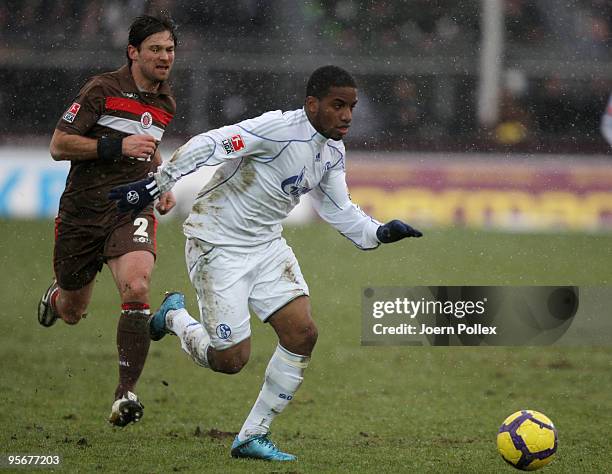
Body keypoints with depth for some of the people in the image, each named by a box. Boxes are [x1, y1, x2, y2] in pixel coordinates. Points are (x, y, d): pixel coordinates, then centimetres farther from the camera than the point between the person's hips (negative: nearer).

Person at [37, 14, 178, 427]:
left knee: (137, 288, -27)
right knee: (71, 313, 11)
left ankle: (126, 393, -24)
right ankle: (56, 297, 52)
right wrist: (117, 147, -20)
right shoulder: (102, 90, -8)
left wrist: (163, 186, 15)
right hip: (83, 212, -2)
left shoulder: (166, 104, 11)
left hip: (132, 211, 2)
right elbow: (58, 145, -11)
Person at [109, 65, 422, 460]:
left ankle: (253, 437, 5)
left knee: (303, 334, -8)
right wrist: (153, 187, -30)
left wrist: (379, 232, -4)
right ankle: (175, 316, 25)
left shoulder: (333, 152, 3)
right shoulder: (279, 129, -25)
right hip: (218, 245, -8)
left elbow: (339, 211, 13)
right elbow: (207, 146, -28)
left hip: (266, 245, 8)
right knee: (231, 360, -8)